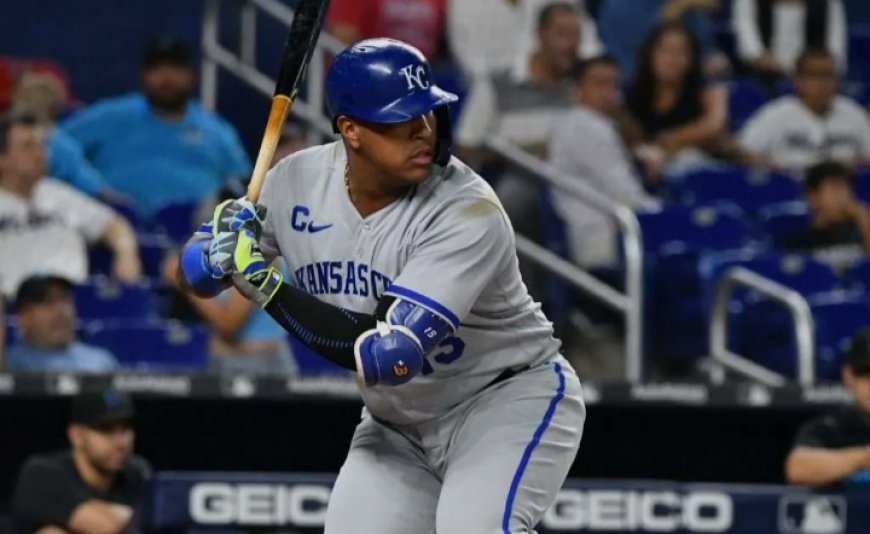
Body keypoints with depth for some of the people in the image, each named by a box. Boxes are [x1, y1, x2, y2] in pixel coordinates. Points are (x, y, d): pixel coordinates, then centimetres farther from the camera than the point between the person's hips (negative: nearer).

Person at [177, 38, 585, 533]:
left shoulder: (468, 212, -28)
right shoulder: (300, 181, -10)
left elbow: (388, 355, -35)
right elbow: (196, 270, 3)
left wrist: (265, 286, -32)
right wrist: (219, 254, -23)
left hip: (511, 400, -6)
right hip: (399, 427, 6)